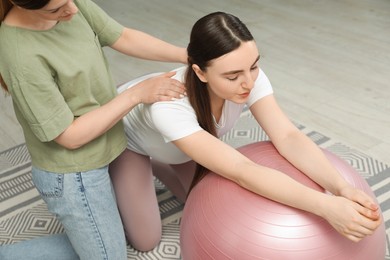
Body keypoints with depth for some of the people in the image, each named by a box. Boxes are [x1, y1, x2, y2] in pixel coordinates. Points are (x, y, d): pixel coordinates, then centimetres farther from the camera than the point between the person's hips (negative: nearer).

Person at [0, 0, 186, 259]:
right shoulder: (23, 60, -31)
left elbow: (124, 37, -6)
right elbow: (71, 137, -24)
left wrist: (189, 56, -14)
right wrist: (136, 94, -22)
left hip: (100, 155, 8)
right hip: (73, 176, -8)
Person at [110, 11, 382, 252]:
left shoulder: (248, 76, -33)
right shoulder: (169, 105, -48)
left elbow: (288, 137, -38)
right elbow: (241, 171, -52)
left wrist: (342, 187, -53)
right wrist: (326, 207, -60)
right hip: (130, 138, -4)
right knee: (146, 240, 1)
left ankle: (156, 165, 34)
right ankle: (114, 179, 25)